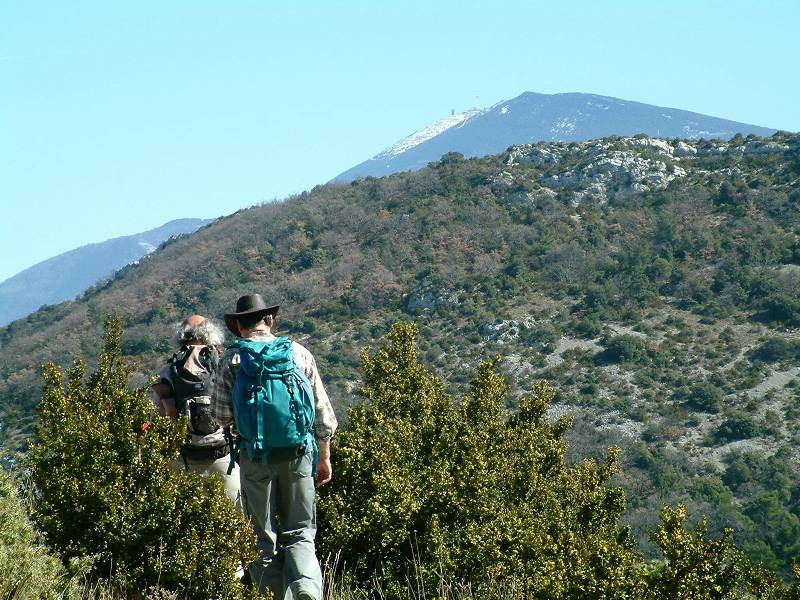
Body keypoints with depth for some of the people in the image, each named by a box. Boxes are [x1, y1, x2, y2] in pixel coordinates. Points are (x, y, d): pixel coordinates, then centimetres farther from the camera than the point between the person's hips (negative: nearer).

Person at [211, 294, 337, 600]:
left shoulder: (232, 360, -2)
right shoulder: (299, 353, 3)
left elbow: (221, 416, -3)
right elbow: (323, 412, 6)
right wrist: (324, 457, 15)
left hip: (255, 456, -1)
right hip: (297, 453, 1)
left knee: (263, 537, 9)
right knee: (300, 532, 7)